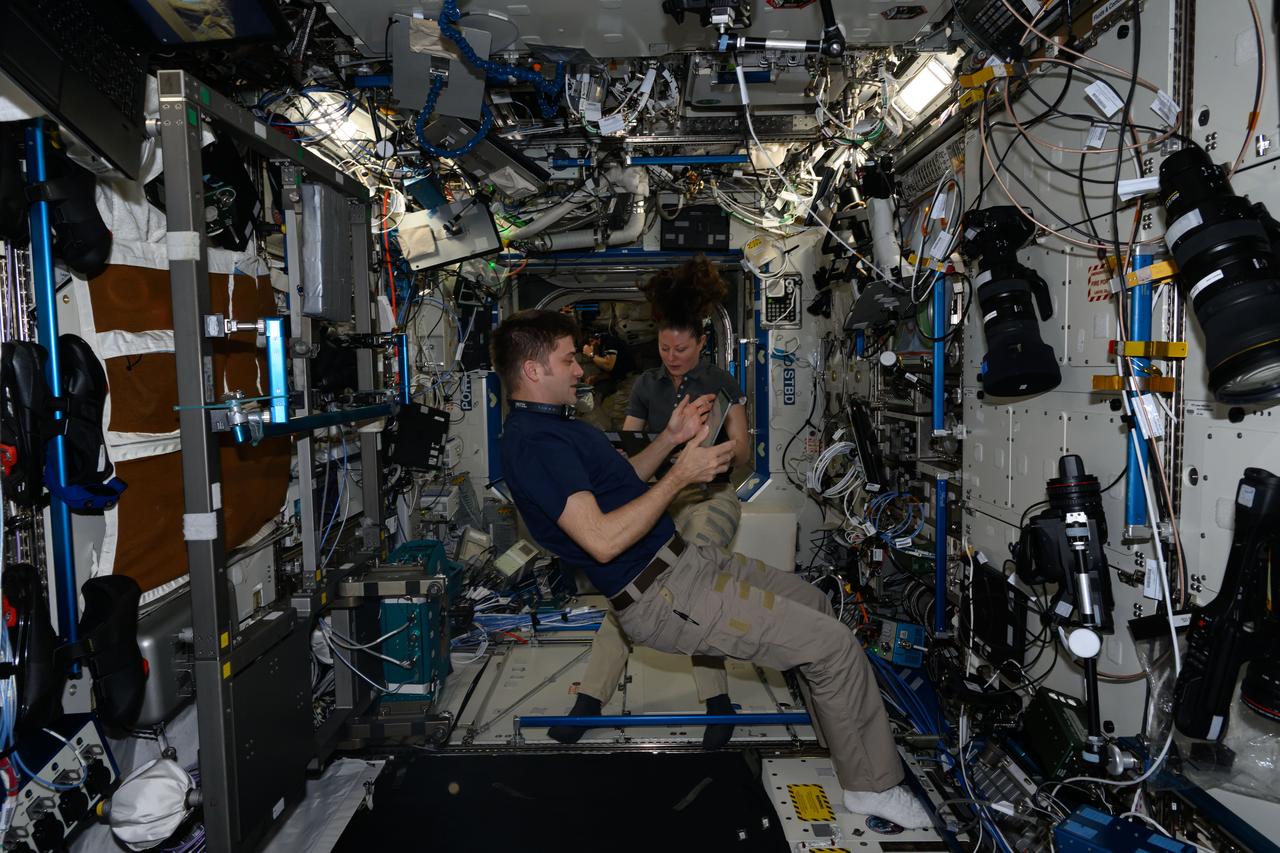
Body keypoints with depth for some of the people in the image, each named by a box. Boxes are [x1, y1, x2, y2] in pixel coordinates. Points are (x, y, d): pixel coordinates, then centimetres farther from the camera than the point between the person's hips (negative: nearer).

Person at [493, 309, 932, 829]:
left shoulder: (551, 424, 13)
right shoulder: (533, 441, -20)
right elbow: (603, 541, -28)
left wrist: (671, 439, 8)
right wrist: (681, 475, -20)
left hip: (684, 561, 11)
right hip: (660, 597, -11)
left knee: (815, 605, 19)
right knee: (833, 644, -11)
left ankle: (845, 744, 32)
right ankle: (871, 784, 9)